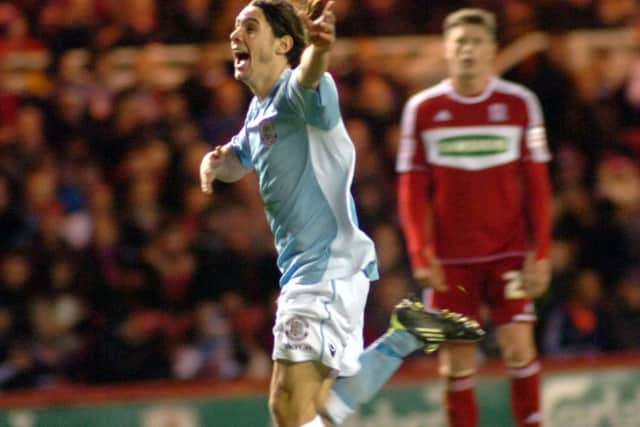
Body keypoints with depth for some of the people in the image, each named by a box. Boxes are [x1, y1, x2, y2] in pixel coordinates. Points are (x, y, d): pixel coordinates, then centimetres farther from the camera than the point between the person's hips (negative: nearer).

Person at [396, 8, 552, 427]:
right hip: (450, 259, 1)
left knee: (518, 349, -9)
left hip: (508, 252, 0)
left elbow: (536, 184, 3)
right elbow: (412, 190, 3)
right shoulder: (422, 109, 2)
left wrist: (541, 252, -3)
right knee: (457, 363, 0)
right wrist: (421, 256, -6)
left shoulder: (519, 104, 1)